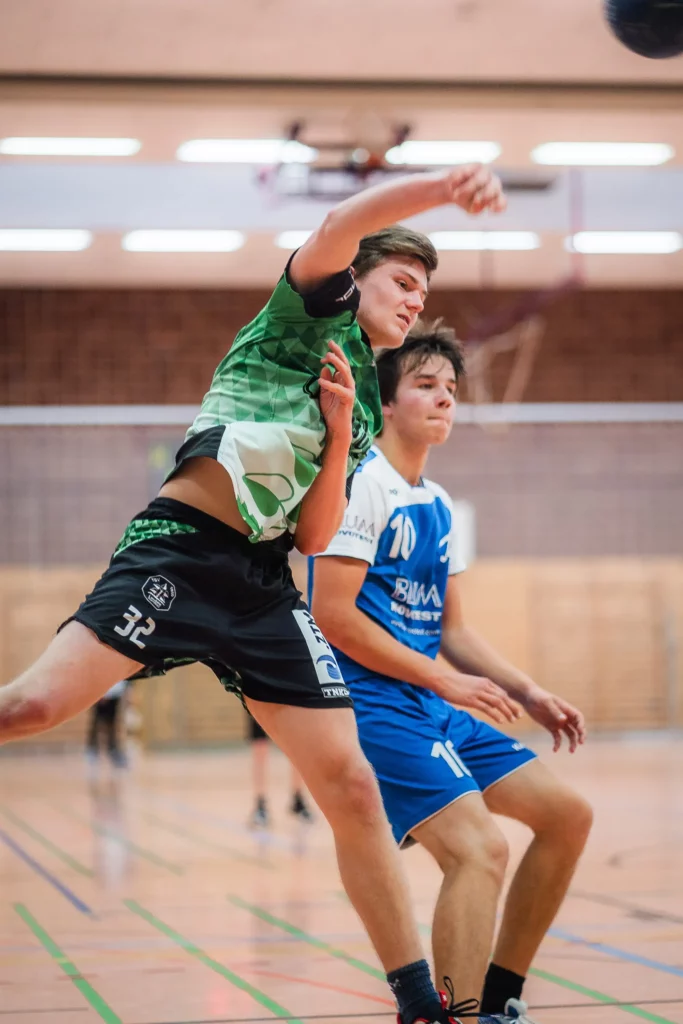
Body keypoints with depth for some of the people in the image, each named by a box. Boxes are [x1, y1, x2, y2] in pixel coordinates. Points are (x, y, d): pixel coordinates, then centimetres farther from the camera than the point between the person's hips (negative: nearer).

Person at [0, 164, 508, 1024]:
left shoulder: (366, 415, 25)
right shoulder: (314, 306, 10)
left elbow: (314, 538, 17)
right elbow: (340, 227, -13)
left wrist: (340, 436, 3)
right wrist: (447, 184, -26)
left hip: (263, 585, 7)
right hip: (179, 549, -6)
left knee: (351, 789, 0)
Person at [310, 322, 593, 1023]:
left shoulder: (436, 505, 17)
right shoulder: (361, 483, -10)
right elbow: (332, 614, -18)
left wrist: (527, 694, 8)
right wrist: (445, 681, -15)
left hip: (437, 706, 10)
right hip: (374, 703, -10)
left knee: (566, 813, 8)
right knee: (479, 849, -25)